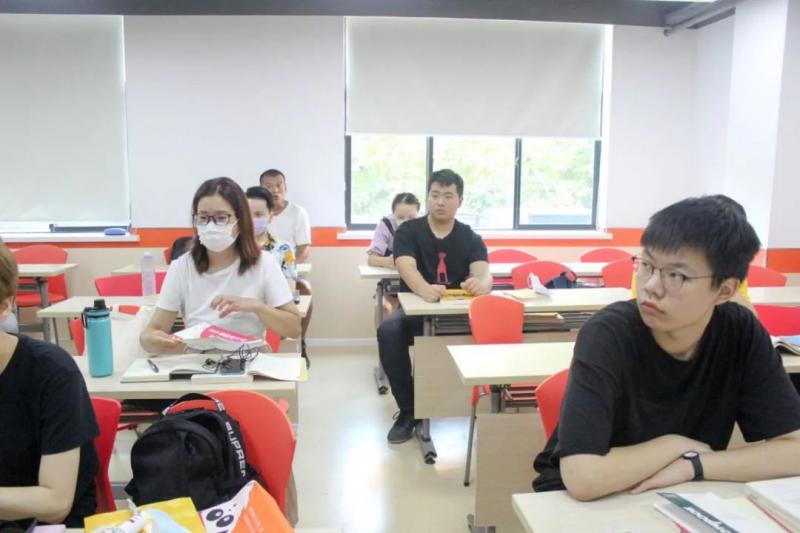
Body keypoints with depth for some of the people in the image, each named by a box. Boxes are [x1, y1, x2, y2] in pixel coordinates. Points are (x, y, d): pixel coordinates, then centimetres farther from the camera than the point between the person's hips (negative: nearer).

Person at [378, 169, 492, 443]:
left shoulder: (471, 238, 5)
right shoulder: (408, 231, -1)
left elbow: (484, 274, -14)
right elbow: (406, 268, -20)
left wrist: (480, 284, -42)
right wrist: (425, 290, -45)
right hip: (416, 309, 0)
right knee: (388, 331, -33)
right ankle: (408, 411, -17)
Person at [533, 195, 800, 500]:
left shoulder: (742, 333, -12)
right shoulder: (607, 336, -25)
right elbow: (582, 478, -33)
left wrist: (691, 464, -21)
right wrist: (677, 445, -20)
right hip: (580, 503, -3)